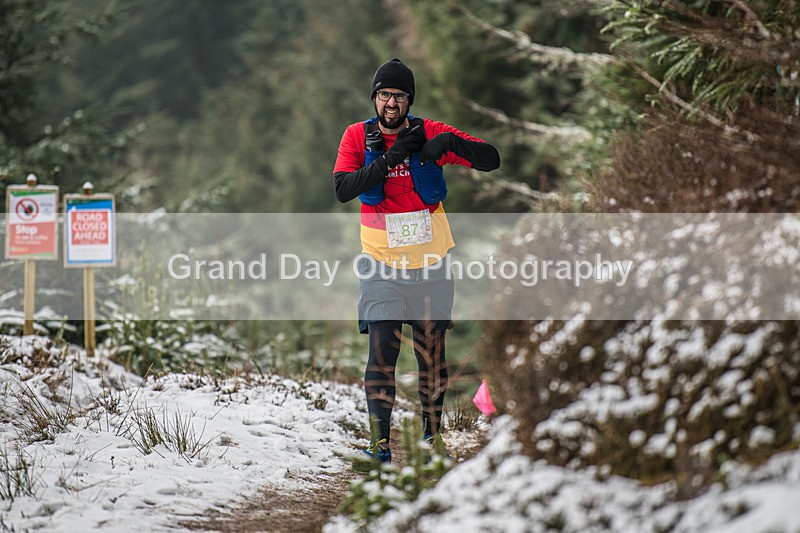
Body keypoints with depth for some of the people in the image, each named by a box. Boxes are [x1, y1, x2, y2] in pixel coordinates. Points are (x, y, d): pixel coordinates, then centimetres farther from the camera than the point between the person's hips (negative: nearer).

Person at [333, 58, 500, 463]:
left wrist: (449, 143, -25)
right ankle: (380, 441, -7)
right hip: (381, 265, -1)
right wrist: (388, 158, -26)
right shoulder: (358, 137, -2)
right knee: (382, 351, -10)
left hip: (429, 264, 1)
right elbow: (343, 189, -17)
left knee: (432, 353, 7)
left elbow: (491, 160, -8)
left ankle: (432, 435, 20)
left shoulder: (430, 133, -4)